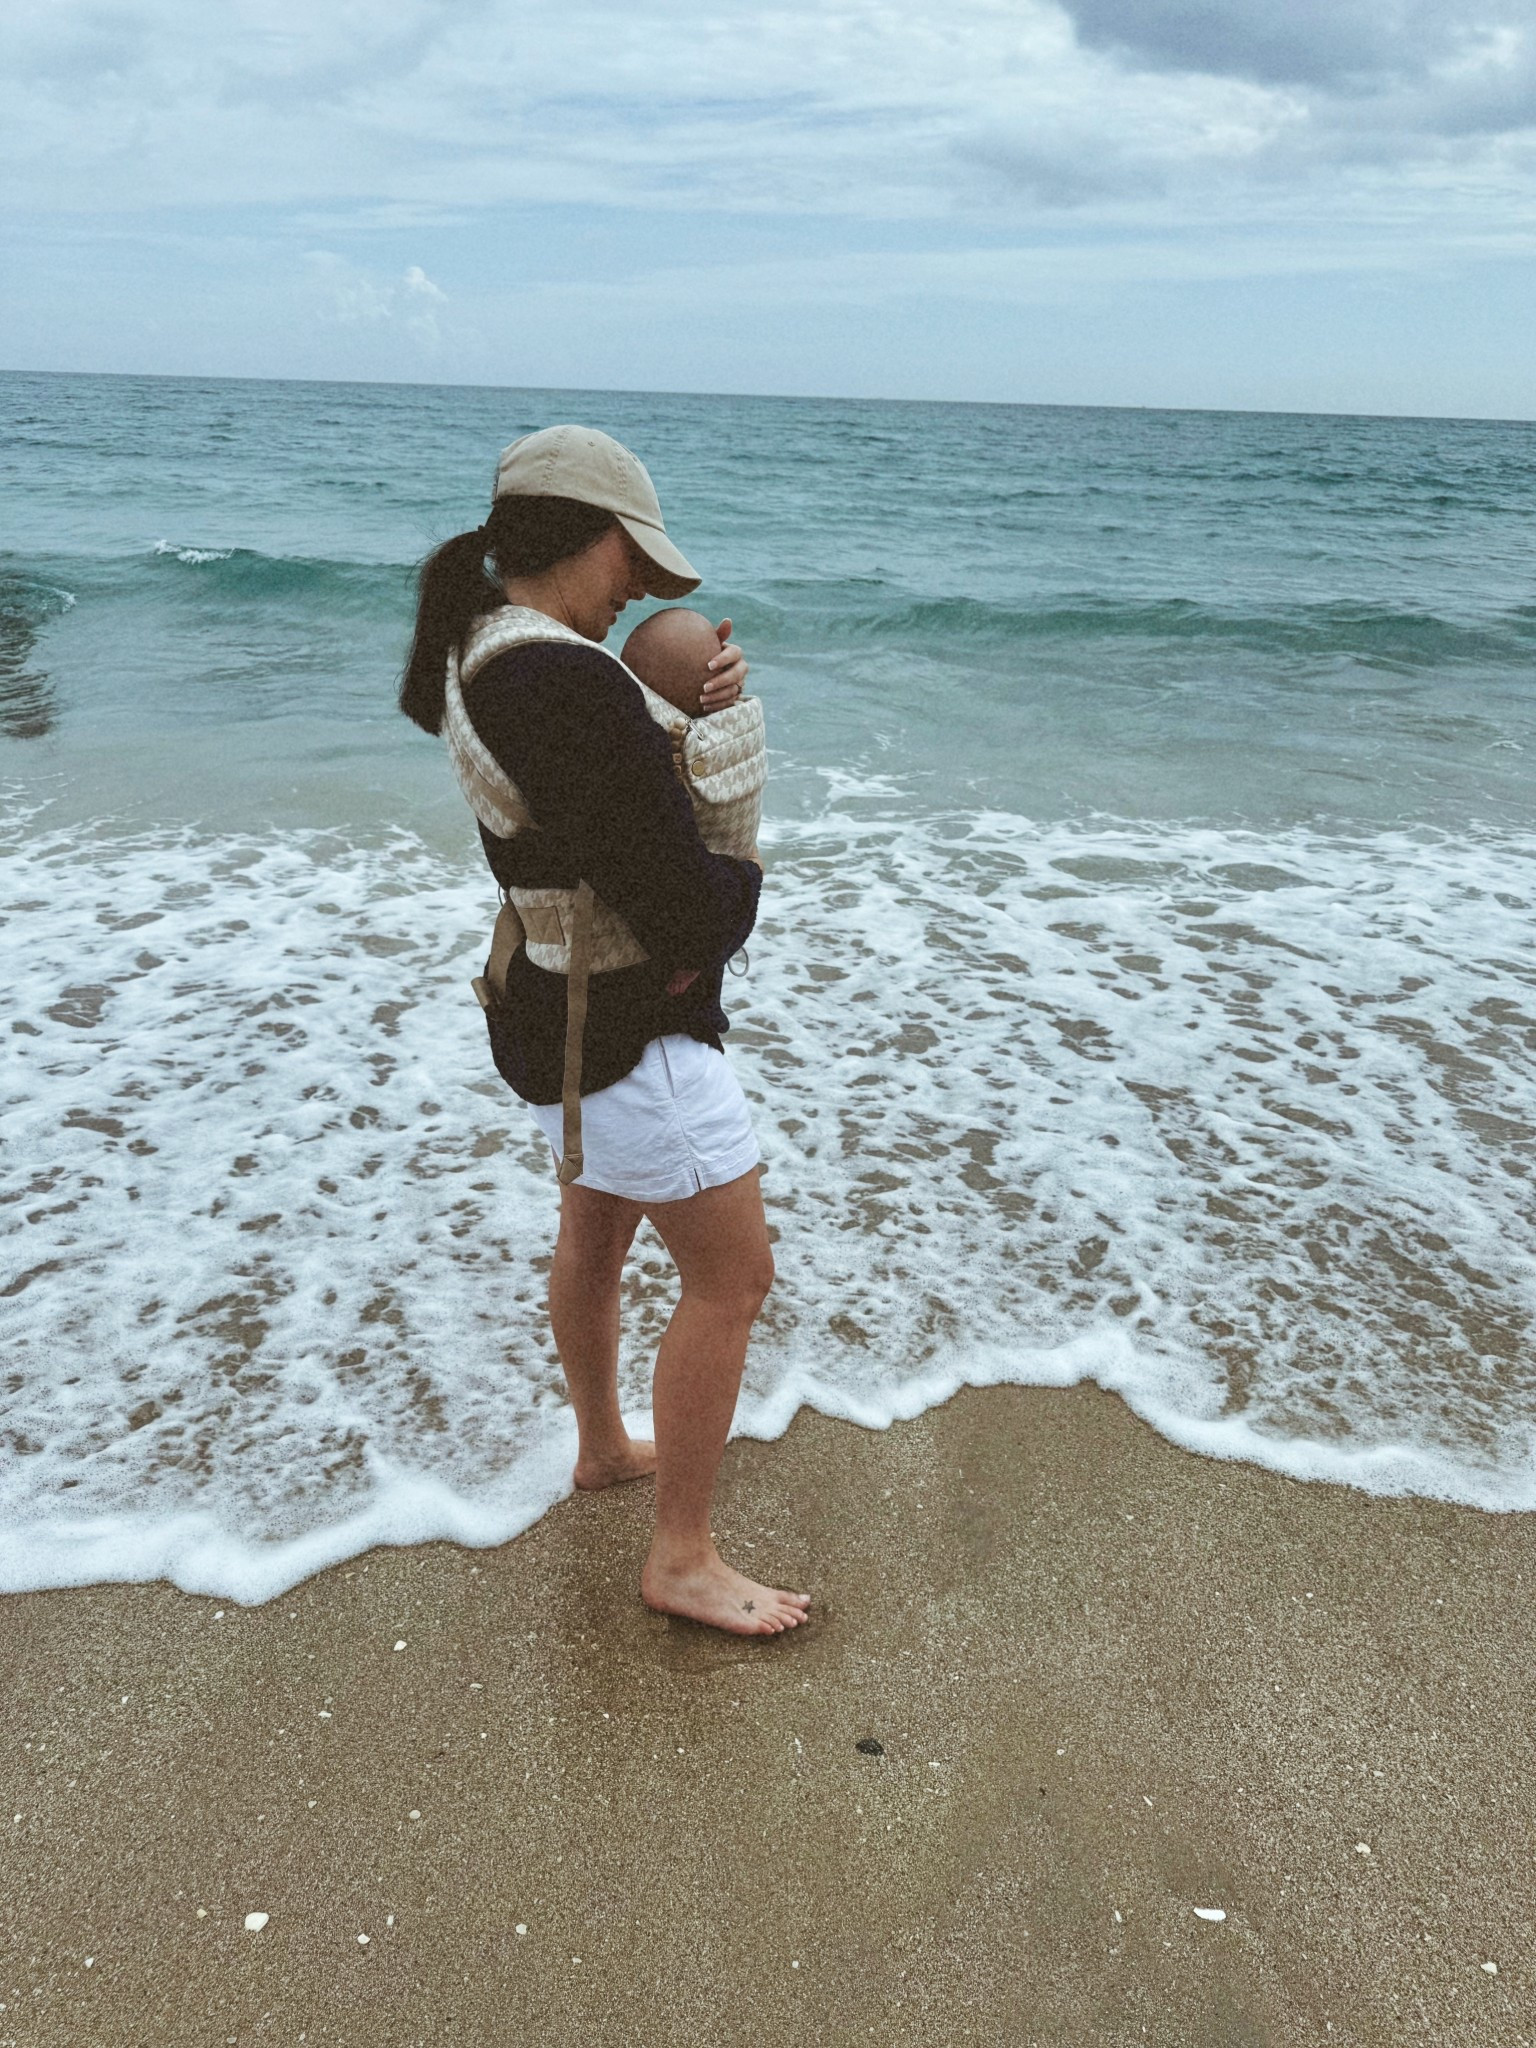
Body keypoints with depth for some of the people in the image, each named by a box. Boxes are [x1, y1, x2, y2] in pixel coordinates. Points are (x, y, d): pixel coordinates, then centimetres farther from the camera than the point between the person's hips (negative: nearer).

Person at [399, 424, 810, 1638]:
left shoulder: (478, 653, 4)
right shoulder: (571, 685, -28)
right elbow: (686, 913, -29)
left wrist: (700, 703, -4)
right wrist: (744, 887, -6)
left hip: (551, 1004, 10)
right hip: (629, 1033, -10)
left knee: (596, 1232, 26)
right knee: (732, 1279, 3)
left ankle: (605, 1447, 49)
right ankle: (682, 1559, 18)